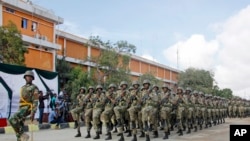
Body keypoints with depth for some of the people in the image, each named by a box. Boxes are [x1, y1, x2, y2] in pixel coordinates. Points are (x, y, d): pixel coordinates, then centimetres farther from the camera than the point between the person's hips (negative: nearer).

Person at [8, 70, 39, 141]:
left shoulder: (34, 88, -4)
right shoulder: (23, 88, 20)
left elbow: (35, 101, -12)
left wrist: (33, 113, -22)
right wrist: (19, 111, 21)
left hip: (27, 108, -8)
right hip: (21, 108, 8)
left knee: (12, 119, -23)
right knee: (20, 126, 4)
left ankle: (22, 135, -13)